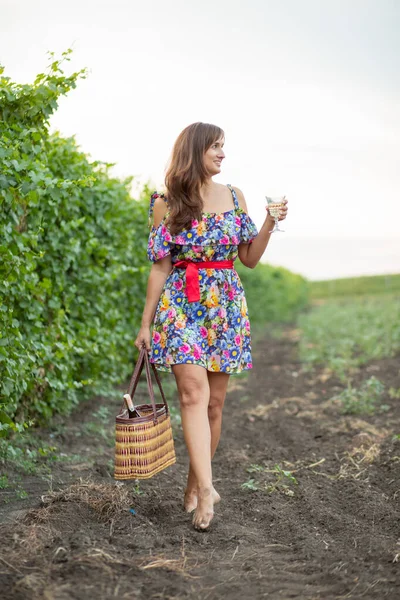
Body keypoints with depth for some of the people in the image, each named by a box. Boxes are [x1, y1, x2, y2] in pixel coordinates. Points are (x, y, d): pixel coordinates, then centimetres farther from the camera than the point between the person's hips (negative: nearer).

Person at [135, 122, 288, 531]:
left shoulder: (234, 197, 9)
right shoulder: (166, 204, -1)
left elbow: (249, 259, 12)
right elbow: (160, 268, 2)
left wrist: (270, 224, -4)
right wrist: (146, 323, 1)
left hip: (226, 308, 3)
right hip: (181, 306, -3)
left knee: (214, 402, 4)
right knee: (194, 393, -17)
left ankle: (195, 484, 18)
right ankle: (205, 489, -19)